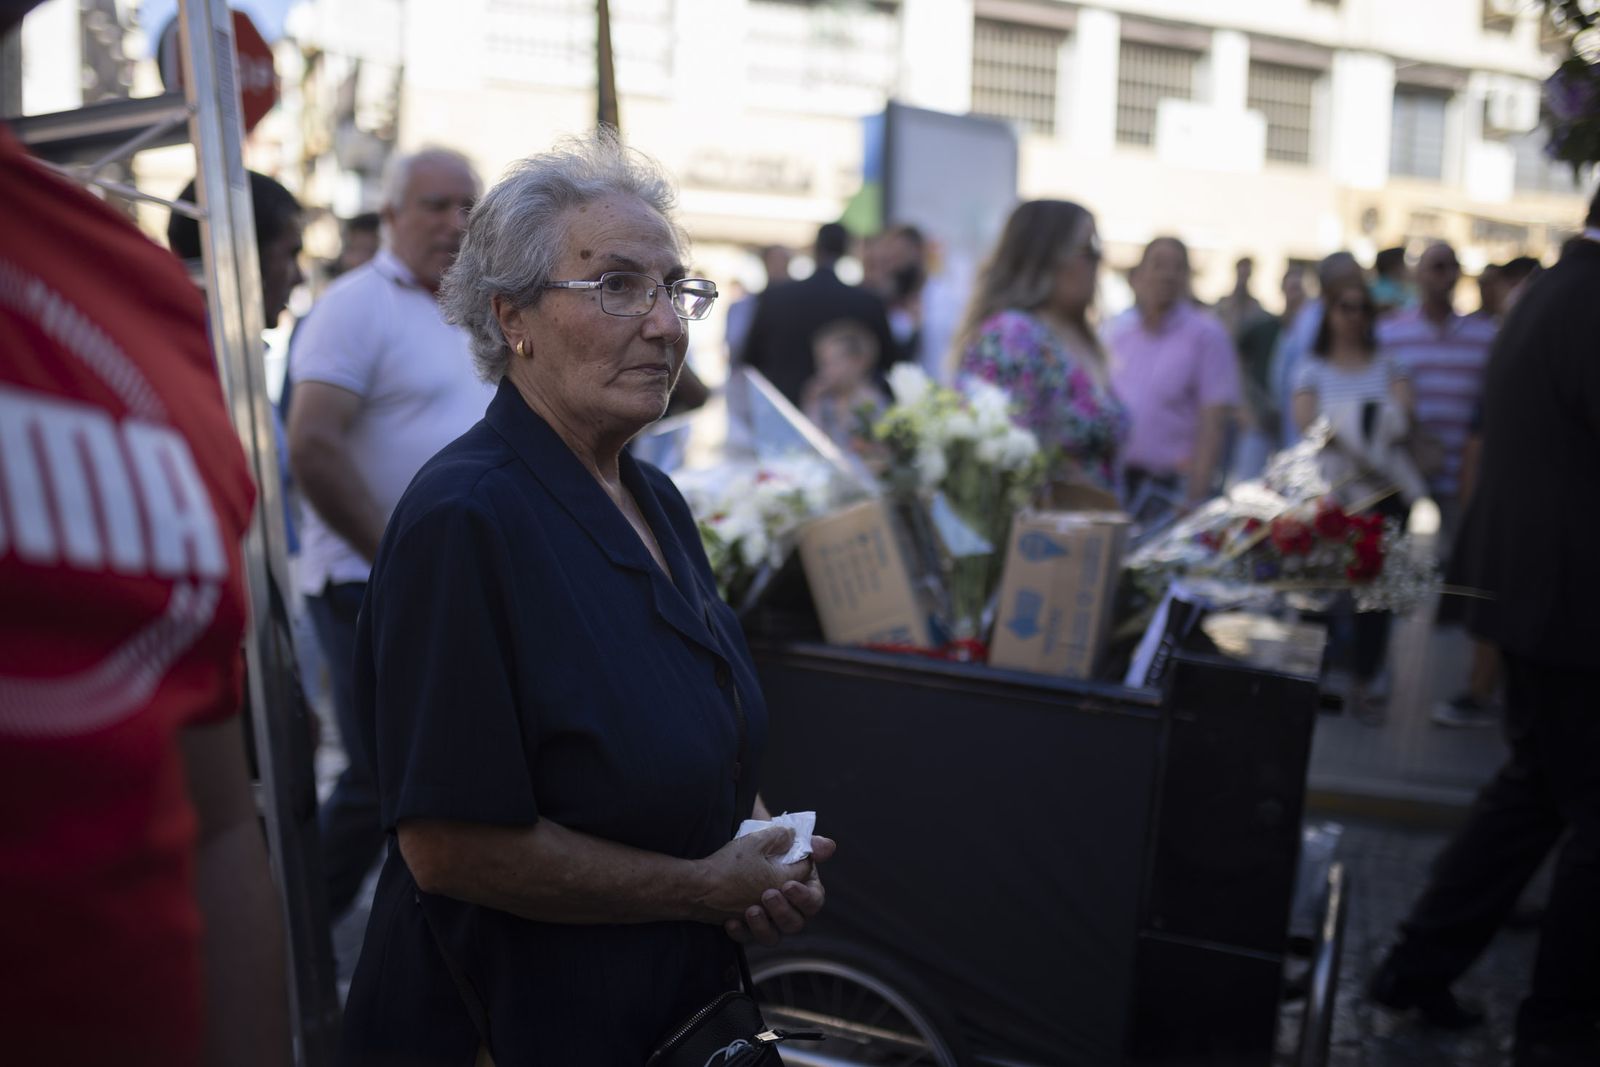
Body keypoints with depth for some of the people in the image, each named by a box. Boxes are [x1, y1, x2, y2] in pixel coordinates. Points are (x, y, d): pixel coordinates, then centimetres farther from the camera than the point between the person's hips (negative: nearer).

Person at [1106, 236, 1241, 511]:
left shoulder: (1206, 335, -1)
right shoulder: (1116, 333, 12)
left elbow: (1214, 425, -8)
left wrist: (1195, 498, -16)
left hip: (1173, 486, -4)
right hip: (1115, 480, 4)